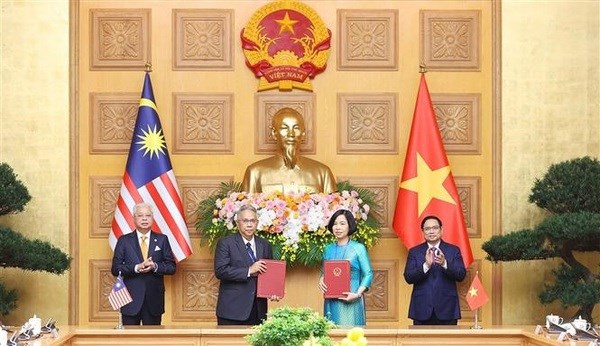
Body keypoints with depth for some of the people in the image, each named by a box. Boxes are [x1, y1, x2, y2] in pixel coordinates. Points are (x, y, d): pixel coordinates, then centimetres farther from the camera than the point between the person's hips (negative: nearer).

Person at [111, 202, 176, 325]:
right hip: (131, 298, -1)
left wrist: (155, 266, -13)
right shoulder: (124, 240, 5)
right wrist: (136, 268, -15)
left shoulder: (162, 239, 8)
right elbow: (115, 269, 0)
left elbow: (172, 267, 6)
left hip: (154, 298, 1)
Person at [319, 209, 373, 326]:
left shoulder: (358, 248, 0)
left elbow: (368, 275, -2)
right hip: (332, 303, 3)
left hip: (352, 303, -3)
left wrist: (357, 294, -15)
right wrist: (321, 280, -2)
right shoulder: (328, 249, 11)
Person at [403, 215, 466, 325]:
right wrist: (426, 265, -20)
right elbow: (408, 278, -3)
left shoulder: (454, 250, 7)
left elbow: (461, 275, -3)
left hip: (447, 309, 0)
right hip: (422, 310, 0)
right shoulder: (414, 252, 8)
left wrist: (444, 264, -21)